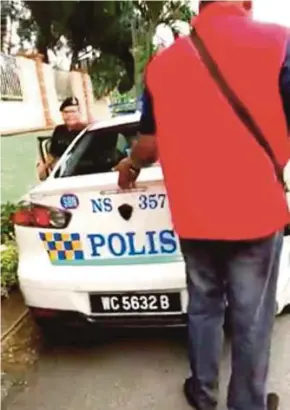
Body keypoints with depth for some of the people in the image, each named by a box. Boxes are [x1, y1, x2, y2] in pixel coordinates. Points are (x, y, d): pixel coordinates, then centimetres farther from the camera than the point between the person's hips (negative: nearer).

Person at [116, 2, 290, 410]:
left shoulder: (163, 62, 4)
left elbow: (150, 144, 10)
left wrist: (130, 166, 31)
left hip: (193, 215, 4)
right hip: (255, 212, -3)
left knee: (203, 306, 20)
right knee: (251, 318, 12)